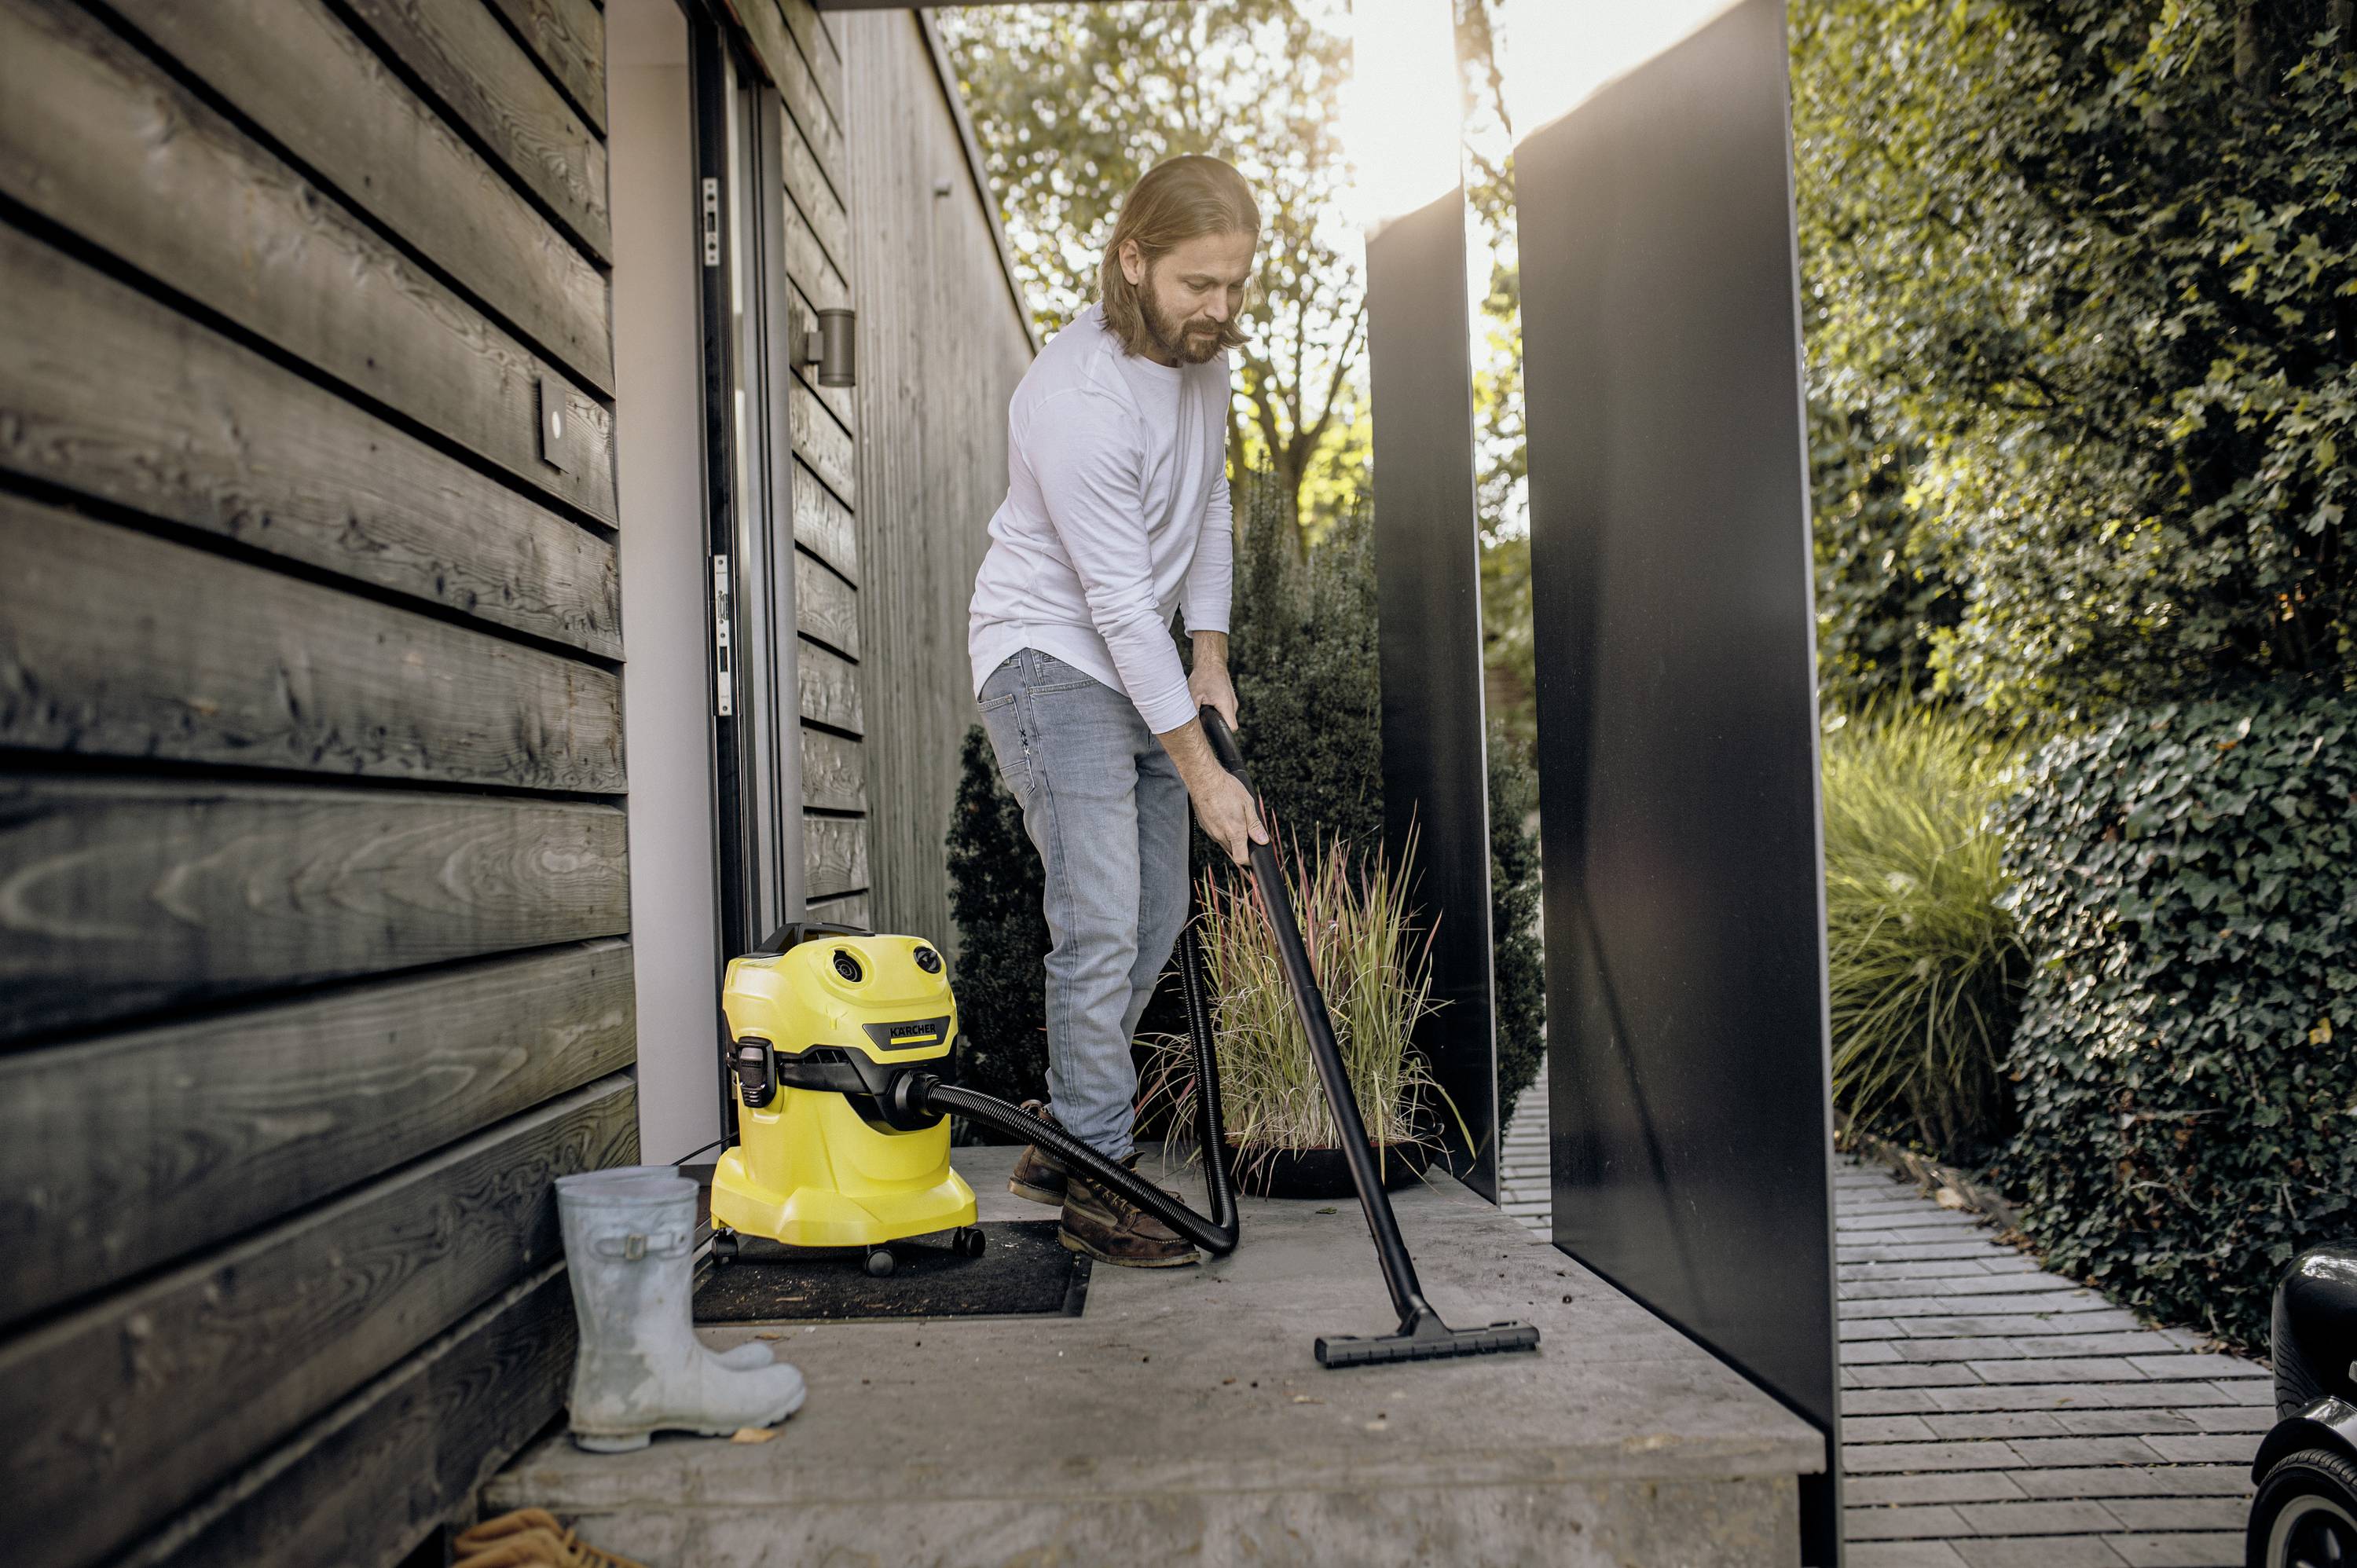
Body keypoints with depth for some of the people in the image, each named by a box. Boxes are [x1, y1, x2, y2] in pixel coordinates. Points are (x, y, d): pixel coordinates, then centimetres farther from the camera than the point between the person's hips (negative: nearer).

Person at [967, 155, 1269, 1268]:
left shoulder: (1201, 351, 1)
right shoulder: (1079, 395, -27)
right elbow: (1119, 601, -26)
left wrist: (1210, 657, 6)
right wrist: (1202, 771, -23)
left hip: (1139, 659, 9)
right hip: (1049, 654, -9)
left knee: (1154, 918, 10)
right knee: (1100, 928, -14)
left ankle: (1062, 1138, 23)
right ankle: (1098, 1185, -1)